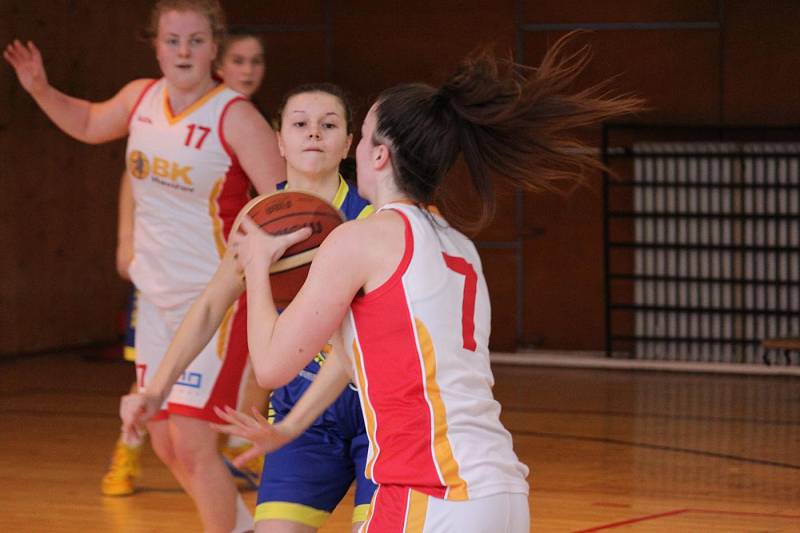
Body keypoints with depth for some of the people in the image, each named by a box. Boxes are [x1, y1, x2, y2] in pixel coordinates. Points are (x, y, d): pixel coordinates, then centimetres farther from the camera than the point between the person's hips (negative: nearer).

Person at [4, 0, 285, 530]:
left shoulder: (235, 117, -15)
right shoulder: (141, 98, 3)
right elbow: (90, 123, 25)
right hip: (158, 297, 7)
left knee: (192, 441, -13)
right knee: (166, 442, 13)